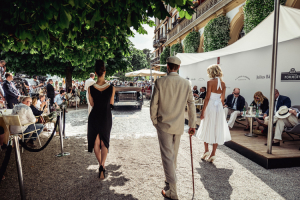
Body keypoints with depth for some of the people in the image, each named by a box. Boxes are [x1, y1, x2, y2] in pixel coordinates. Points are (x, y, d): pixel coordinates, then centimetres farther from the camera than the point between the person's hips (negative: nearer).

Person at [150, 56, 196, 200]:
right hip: (179, 126, 4)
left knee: (167, 156, 2)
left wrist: (154, 121, 6)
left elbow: (154, 104, -8)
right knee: (174, 154, 21)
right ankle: (170, 179, 41)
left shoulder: (160, 82, -11)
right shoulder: (186, 83, -2)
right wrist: (192, 125, 8)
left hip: (163, 124, -4)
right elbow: (191, 105, 0)